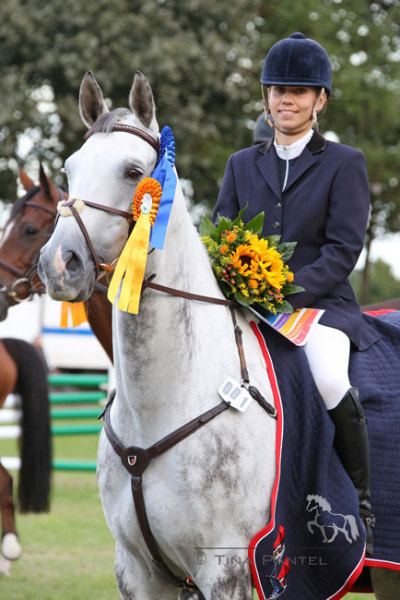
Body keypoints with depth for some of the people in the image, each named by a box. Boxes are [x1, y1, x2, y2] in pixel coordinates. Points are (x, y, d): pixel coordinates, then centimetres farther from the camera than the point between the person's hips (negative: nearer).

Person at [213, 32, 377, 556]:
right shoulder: (242, 165, 17)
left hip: (321, 304, -4)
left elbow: (344, 248, -5)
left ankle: (361, 505, -16)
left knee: (328, 377, -35)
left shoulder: (344, 163, 4)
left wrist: (286, 291, -19)